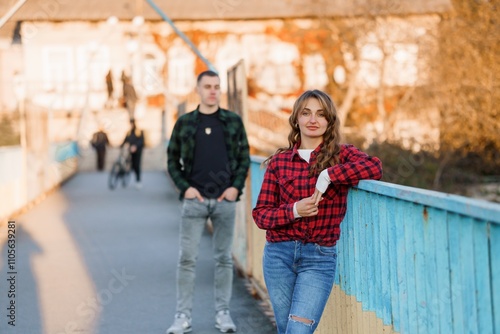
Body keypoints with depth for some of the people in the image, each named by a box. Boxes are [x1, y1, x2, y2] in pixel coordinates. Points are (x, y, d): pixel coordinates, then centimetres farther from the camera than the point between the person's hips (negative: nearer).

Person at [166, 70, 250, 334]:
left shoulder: (233, 121, 6)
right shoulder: (184, 122, 4)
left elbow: (244, 157, 8)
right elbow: (173, 159, 7)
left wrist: (236, 186, -5)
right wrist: (185, 187, -5)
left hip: (225, 200, 1)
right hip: (195, 200, -1)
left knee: (224, 258, 6)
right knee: (187, 258, -1)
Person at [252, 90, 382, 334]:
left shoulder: (341, 154, 1)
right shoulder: (279, 161, 5)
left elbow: (374, 167, -20)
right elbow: (260, 213, 3)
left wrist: (328, 175, -23)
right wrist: (293, 211, -14)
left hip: (320, 258, -2)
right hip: (279, 254, 2)